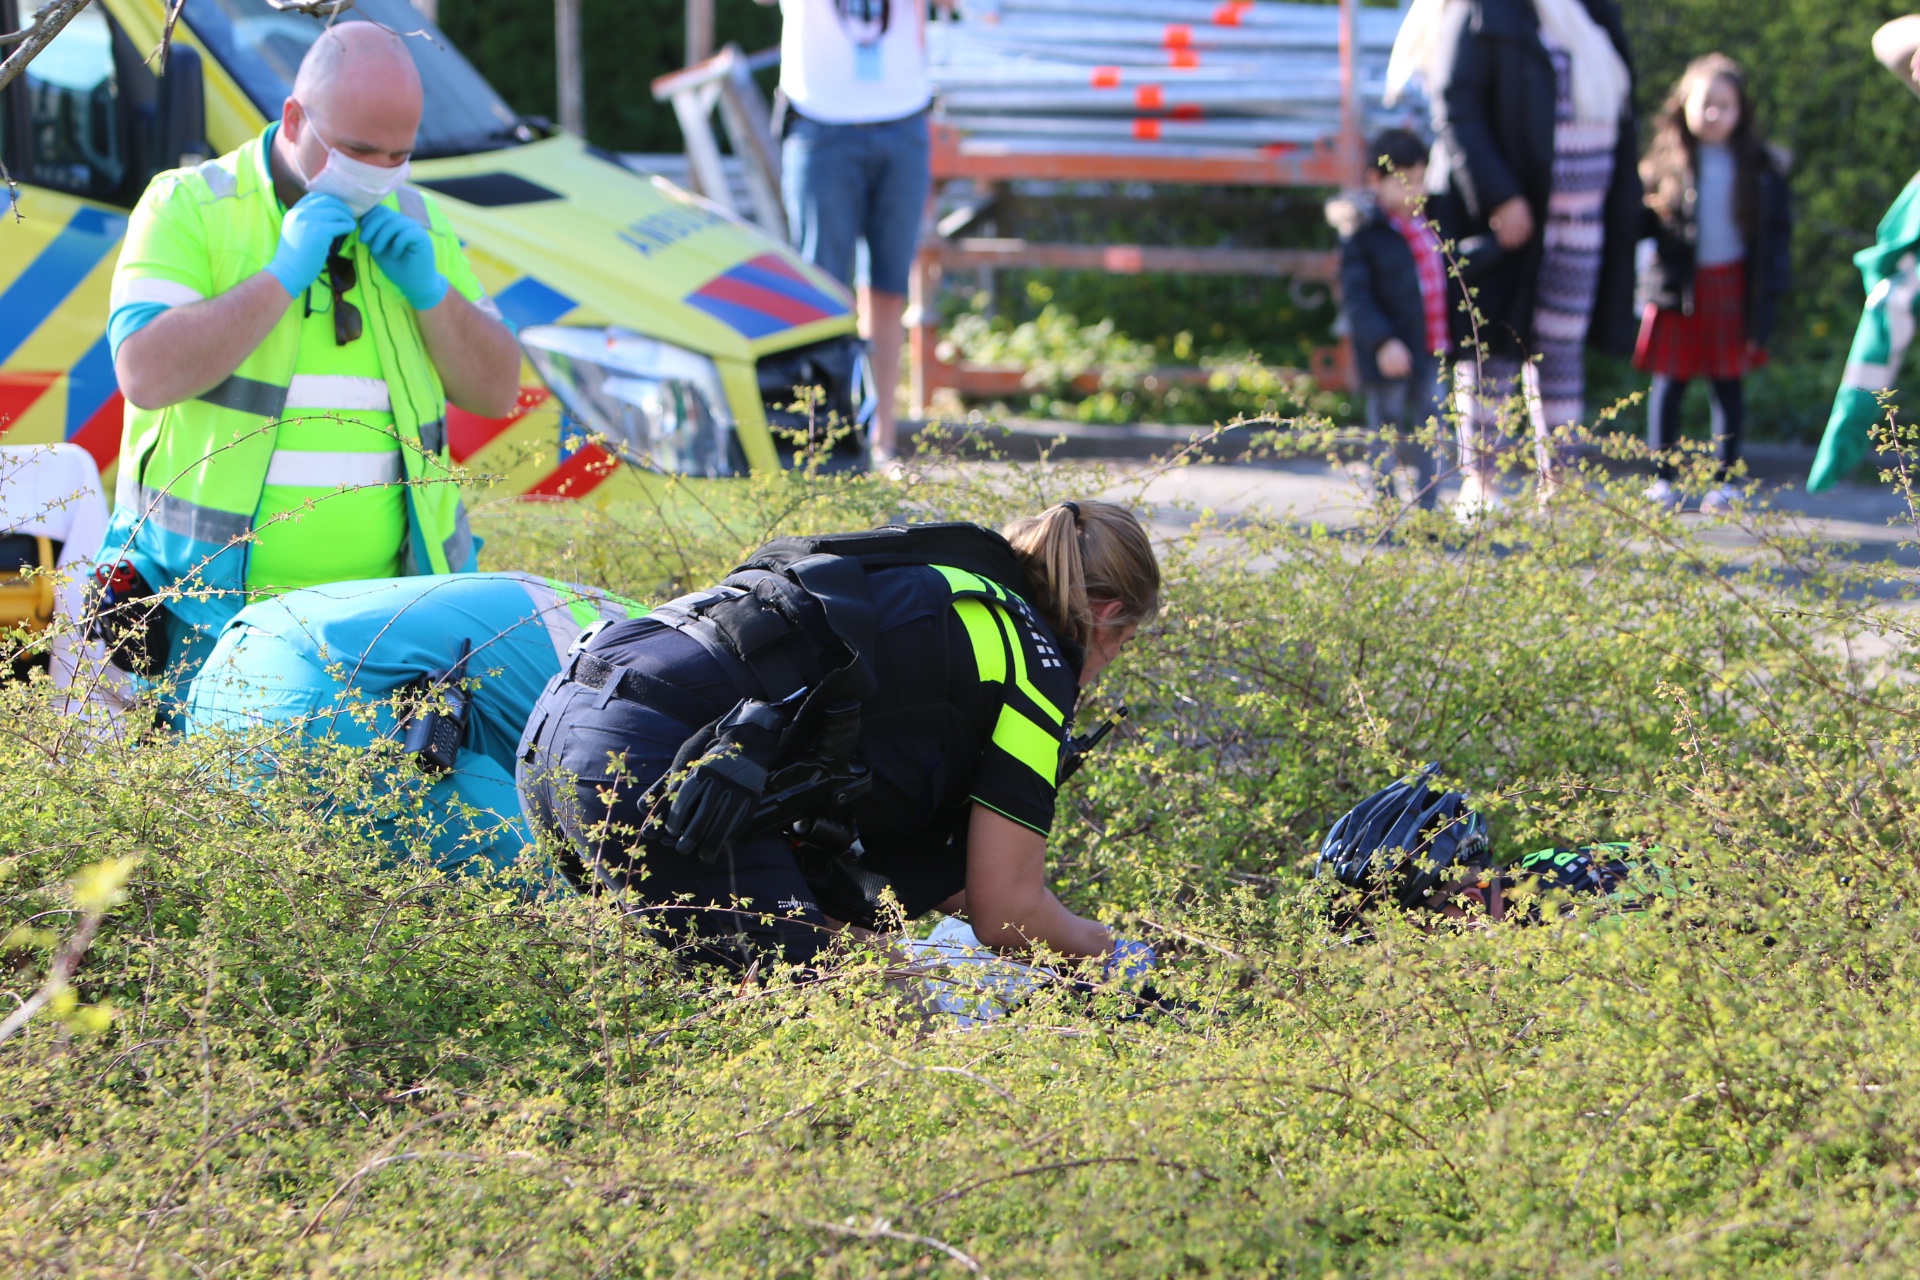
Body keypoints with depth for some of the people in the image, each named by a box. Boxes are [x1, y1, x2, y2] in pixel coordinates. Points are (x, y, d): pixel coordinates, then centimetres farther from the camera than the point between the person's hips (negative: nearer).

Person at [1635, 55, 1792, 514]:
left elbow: (1776, 232, 4)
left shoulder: (1758, 168, 0)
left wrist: (1768, 291, 0)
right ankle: (1662, 478, 13)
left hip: (1732, 286, 1)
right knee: (1669, 384, 4)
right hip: (1676, 287, -1)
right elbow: (1639, 221, -4)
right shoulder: (1664, 165, -3)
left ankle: (1726, 480, 13)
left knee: (1728, 385, 6)